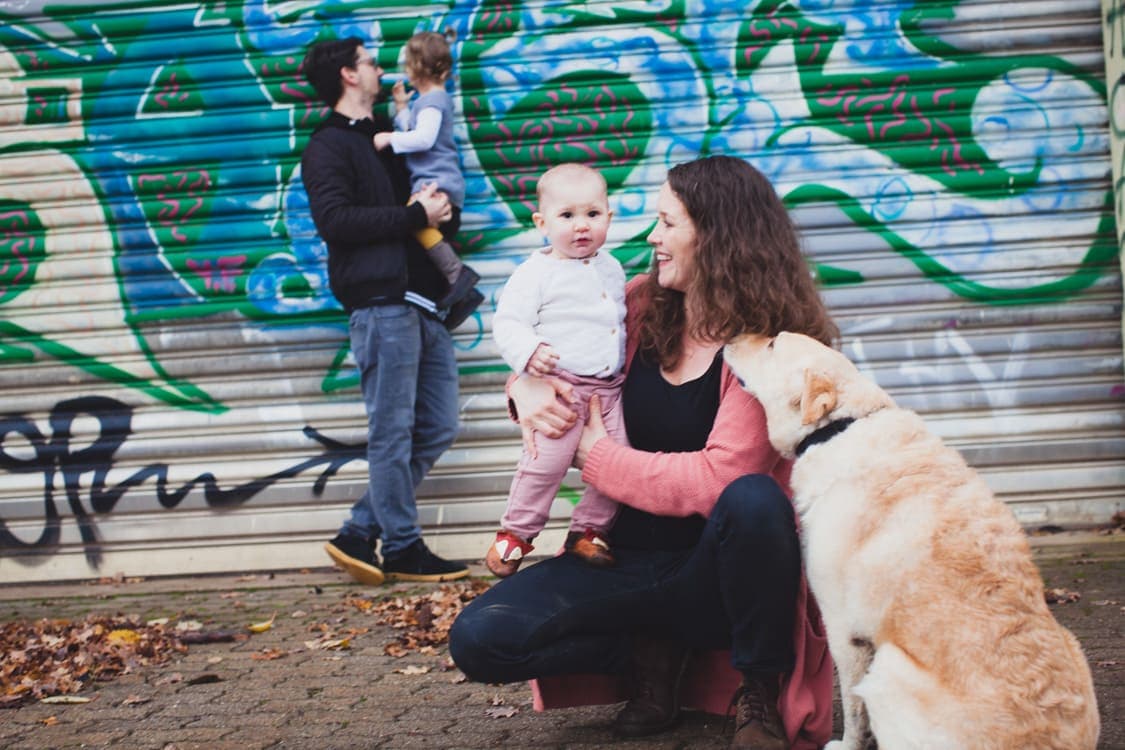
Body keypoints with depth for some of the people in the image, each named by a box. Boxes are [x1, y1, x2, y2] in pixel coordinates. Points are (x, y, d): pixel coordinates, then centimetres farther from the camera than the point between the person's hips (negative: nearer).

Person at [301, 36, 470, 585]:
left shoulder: (387, 138, 26)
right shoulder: (328, 146, 1)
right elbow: (334, 221, -13)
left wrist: (438, 206, 6)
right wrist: (416, 215, -12)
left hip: (421, 302, 9)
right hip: (381, 302, -9)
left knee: (438, 427, 7)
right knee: (393, 430, -5)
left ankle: (359, 535, 11)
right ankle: (402, 548, 4)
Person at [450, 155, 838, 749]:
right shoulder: (642, 305, 3)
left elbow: (715, 480, -23)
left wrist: (593, 453, -14)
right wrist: (526, 386, -9)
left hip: (710, 571, -4)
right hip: (625, 562, 4)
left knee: (752, 499, -38)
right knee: (478, 639, -17)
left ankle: (762, 691, -13)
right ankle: (652, 650, 4)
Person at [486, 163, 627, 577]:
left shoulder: (611, 268, 15)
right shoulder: (536, 272, -6)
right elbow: (507, 322, -12)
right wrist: (528, 352, -29)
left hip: (609, 387, 6)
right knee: (546, 462, -13)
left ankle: (588, 529, 18)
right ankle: (515, 533, 6)